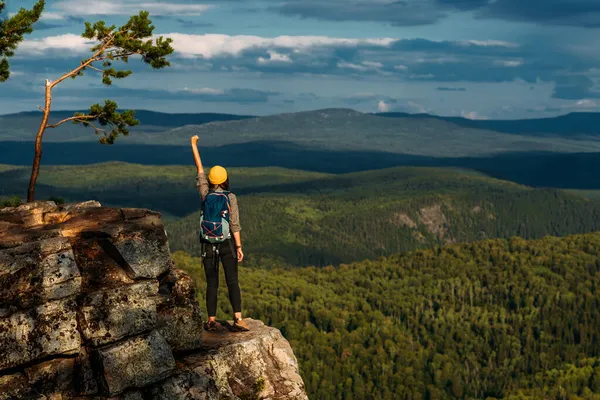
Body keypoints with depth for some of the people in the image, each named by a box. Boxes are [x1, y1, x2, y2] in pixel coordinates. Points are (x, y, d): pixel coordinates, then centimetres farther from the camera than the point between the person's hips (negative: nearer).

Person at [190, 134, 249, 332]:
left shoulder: (205, 194, -1)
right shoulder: (231, 197, -6)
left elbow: (199, 168, 7)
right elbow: (235, 224, -8)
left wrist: (194, 144, 15)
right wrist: (239, 247, -4)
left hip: (209, 245, 2)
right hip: (227, 243, -2)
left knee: (211, 284, 7)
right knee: (232, 282, -1)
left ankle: (212, 321, 7)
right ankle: (238, 318, -11)